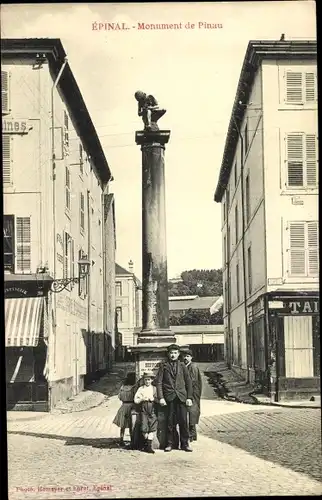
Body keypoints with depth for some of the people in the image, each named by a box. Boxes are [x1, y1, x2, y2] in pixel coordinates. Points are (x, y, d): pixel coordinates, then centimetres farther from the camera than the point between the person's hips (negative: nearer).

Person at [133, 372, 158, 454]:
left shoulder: (154, 388, 11)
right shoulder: (140, 389, 10)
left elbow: (158, 400, 6)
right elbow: (135, 400, 5)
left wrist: (153, 399, -11)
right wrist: (142, 399, -10)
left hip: (152, 410, 0)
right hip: (143, 410, 0)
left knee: (152, 427, -11)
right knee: (144, 428, -6)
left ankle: (149, 445, -10)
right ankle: (146, 441, 13)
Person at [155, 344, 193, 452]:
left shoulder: (182, 366, 11)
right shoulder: (163, 366, 6)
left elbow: (188, 382, 11)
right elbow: (158, 382, 3)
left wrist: (189, 397, 3)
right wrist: (160, 397, -7)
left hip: (181, 396, 1)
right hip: (169, 397, -1)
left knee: (183, 421, -2)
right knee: (170, 422, 0)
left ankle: (185, 443, 6)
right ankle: (169, 443, 10)